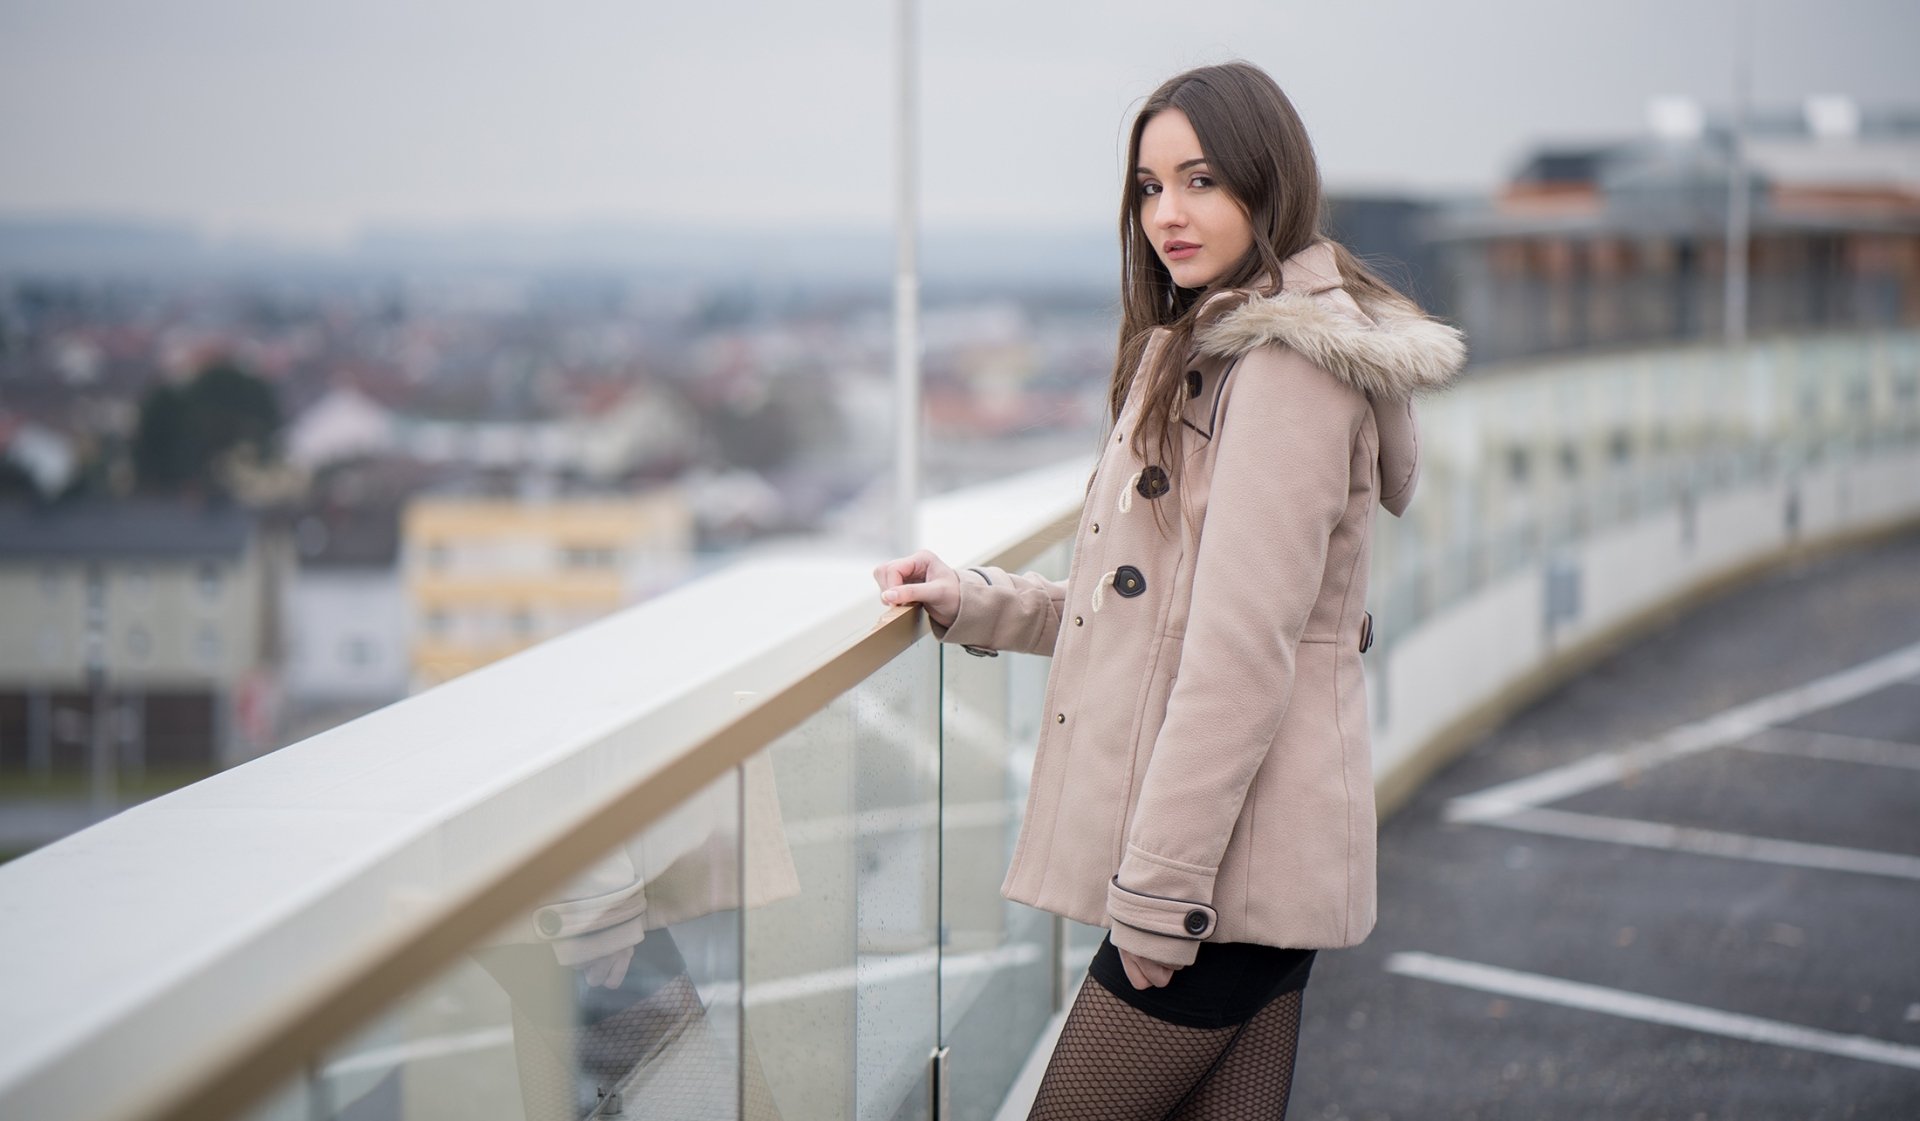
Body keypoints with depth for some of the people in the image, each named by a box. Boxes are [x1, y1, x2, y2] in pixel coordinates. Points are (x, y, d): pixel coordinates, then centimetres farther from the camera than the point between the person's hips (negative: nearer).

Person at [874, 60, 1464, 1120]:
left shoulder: (1286, 365, -13)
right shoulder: (1200, 355, 20)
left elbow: (1242, 646, -19)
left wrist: (1159, 889, -19)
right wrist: (977, 603, 13)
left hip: (1229, 860, -10)